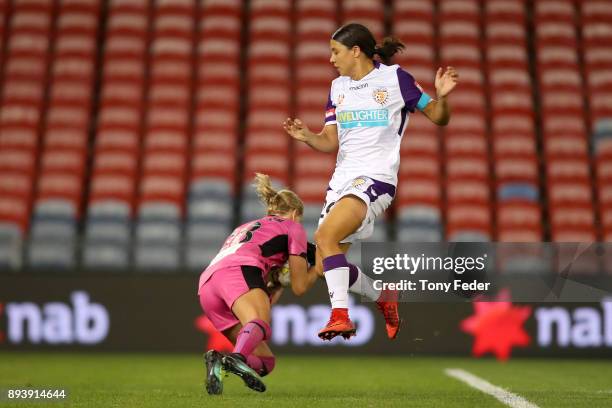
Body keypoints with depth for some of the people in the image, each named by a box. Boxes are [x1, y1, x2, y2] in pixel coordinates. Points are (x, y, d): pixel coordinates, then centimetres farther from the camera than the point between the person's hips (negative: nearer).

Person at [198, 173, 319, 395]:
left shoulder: (246, 227, 41)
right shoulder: (293, 227, 23)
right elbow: (300, 286, 21)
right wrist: (319, 266, 36)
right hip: (239, 271, -7)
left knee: (266, 361, 3)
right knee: (259, 324, -35)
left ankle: (219, 360, -23)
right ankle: (237, 358, -66)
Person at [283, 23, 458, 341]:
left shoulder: (394, 77, -2)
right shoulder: (338, 87, 14)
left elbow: (438, 118, 3)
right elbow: (330, 142, 11)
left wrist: (442, 97, -18)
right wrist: (307, 137, -9)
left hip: (375, 177, -7)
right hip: (342, 179, 7)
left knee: (324, 236, -29)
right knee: (325, 267, 4)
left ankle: (340, 315, -26)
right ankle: (384, 299, 25)